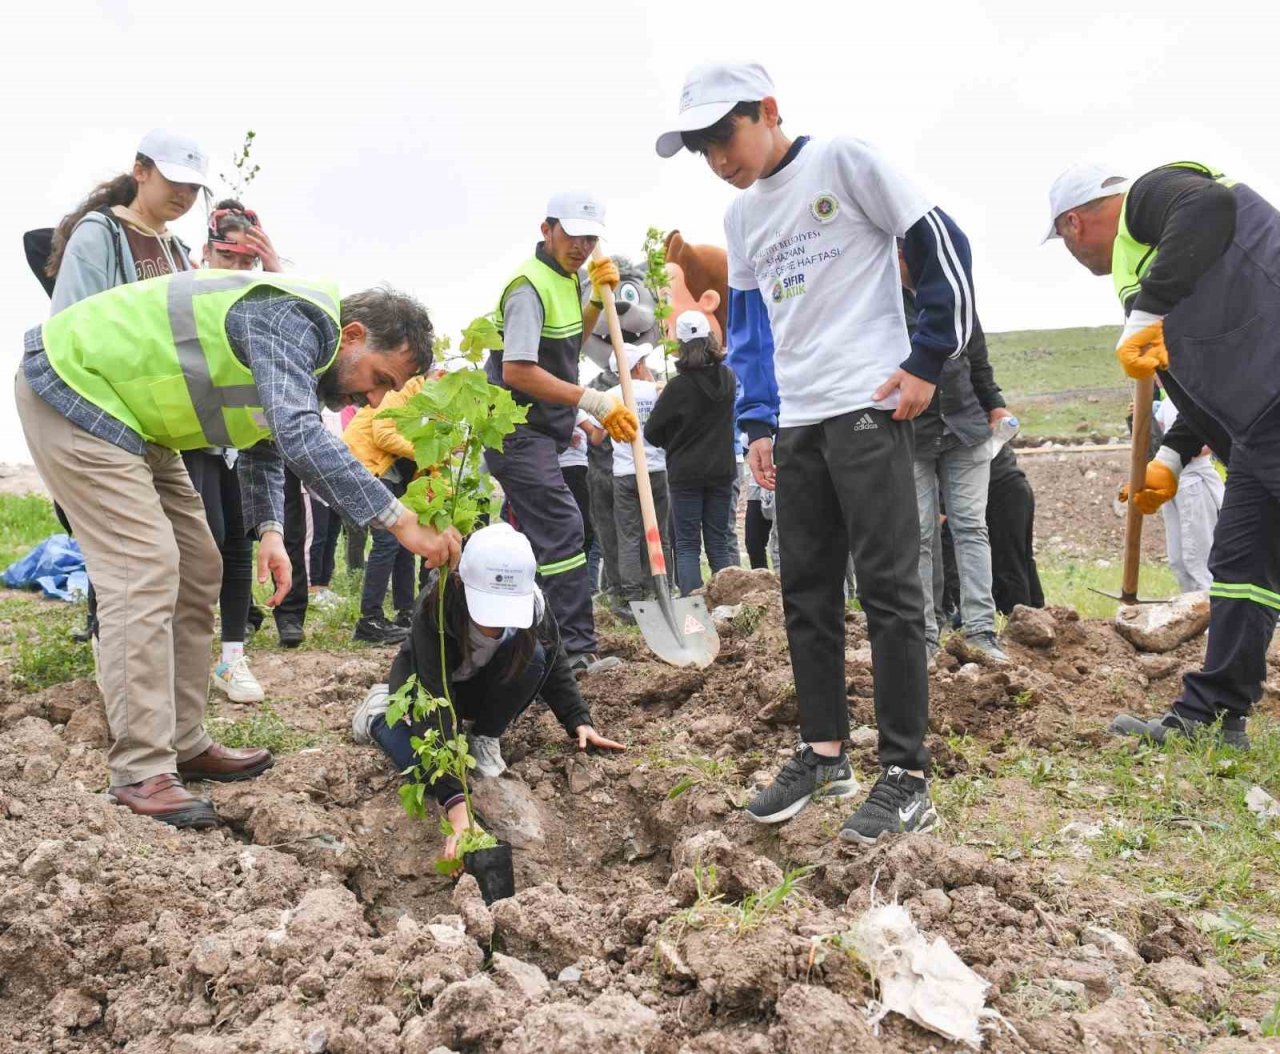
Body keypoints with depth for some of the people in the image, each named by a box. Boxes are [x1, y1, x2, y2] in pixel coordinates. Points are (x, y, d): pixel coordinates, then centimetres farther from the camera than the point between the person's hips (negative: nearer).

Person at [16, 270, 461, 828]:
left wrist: (269, 530, -4)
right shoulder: (294, 320, -26)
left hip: (123, 410, 10)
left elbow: (265, 445, 13)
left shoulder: (307, 360, 5)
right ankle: (141, 772, -13)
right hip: (72, 385, -10)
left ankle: (184, 744, 13)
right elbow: (300, 437, -40)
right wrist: (400, 520, -42)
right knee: (144, 571, -17)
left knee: (195, 570, 7)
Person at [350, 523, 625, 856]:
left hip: (483, 684, 2)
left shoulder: (533, 603, -28)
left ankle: (485, 738, -5)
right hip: (423, 686, -2)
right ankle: (381, 712, 7)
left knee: (531, 655, -29)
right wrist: (455, 803, -52)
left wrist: (579, 722, -25)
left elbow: (555, 665, -10)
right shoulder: (434, 611, -40)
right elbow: (434, 707, -44)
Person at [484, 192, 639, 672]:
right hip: (518, 432, -10)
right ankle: (576, 649, -13)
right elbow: (517, 370, -27)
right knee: (561, 528, -15)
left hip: (541, 429, 10)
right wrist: (593, 402, -30)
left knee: (531, 531, 14)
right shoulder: (529, 286, -18)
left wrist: (597, 298, 8)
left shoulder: (566, 278, 12)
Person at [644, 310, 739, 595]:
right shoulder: (729, 378, 2)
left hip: (686, 474, -4)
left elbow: (652, 433, -7)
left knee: (687, 544, 2)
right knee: (720, 541, 11)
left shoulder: (679, 386, -14)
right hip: (722, 471, 4)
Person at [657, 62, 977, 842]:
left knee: (888, 587, -7)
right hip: (796, 421, 7)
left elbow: (940, 248, -4)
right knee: (807, 592, 9)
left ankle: (907, 777, 1)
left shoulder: (843, 160, -3)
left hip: (869, 406, -7)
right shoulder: (741, 219, 17)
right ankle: (826, 753, 21)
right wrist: (759, 422, 11)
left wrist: (928, 361, -8)